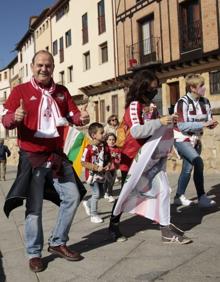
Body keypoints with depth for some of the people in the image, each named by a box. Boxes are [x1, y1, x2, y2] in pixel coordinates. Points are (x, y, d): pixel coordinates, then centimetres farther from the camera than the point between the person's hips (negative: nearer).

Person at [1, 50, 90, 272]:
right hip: (32, 157, -5)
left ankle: (57, 243, 22)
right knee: (34, 207, 0)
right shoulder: (20, 91, -3)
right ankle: (34, 254, 14)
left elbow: (73, 115, 6)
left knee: (72, 197, 6)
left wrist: (81, 118, -19)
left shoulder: (62, 92, 10)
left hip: (58, 155, 5)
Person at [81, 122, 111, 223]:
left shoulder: (105, 146, -1)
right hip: (92, 175, -6)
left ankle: (88, 203, 39)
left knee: (101, 193, 15)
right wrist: (96, 168, -23)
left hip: (101, 175, 7)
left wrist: (108, 166, -11)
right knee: (96, 194, -5)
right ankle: (94, 215, 10)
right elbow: (83, 162, -17)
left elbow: (108, 159, 11)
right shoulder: (89, 148, -18)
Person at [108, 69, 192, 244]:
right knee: (126, 194, 7)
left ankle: (166, 230, 3)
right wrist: (160, 122, -32)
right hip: (134, 158, -7)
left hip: (151, 158, 7)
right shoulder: (134, 105, -15)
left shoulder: (150, 105, 11)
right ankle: (114, 225, 28)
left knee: (163, 190, -3)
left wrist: (167, 122, 6)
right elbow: (136, 131, -28)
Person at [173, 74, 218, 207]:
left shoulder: (205, 102, 0)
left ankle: (179, 196, 28)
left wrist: (212, 123, -19)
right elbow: (182, 125, -27)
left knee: (188, 168, 13)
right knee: (198, 162, -24)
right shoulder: (183, 102, -20)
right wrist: (203, 124, -29)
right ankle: (202, 197, -17)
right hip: (182, 139, -7)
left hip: (196, 140, 7)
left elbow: (208, 119, 5)